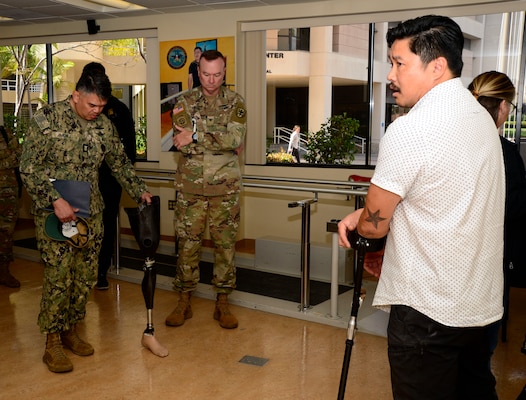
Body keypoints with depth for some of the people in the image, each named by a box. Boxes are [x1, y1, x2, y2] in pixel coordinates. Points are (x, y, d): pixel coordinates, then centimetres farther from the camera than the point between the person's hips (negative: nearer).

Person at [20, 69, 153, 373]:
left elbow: (120, 162, 16)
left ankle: (71, 331, 25)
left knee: (86, 276, 9)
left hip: (92, 212, 5)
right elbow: (29, 168, -12)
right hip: (54, 213, -5)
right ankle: (53, 343, 9)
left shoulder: (104, 125, 5)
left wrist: (140, 190, 8)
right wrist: (56, 200, -21)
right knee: (58, 276, -5)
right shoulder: (46, 120, -10)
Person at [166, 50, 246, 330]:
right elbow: (182, 145, -11)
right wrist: (222, 143, -14)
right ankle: (183, 302, 20)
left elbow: (236, 137, -15)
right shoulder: (184, 102, 2)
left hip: (225, 188, 0)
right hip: (190, 188, 0)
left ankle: (222, 303, 19)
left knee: (225, 244, 6)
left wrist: (196, 136, -19)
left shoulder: (235, 102, 2)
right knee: (187, 244, 7)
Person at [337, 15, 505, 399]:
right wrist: (363, 212, 6)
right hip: (481, 303, 8)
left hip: (428, 309, -8)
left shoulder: (410, 129, -21)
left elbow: (375, 224, -13)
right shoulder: (481, 116, 6)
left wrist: (362, 220, 10)